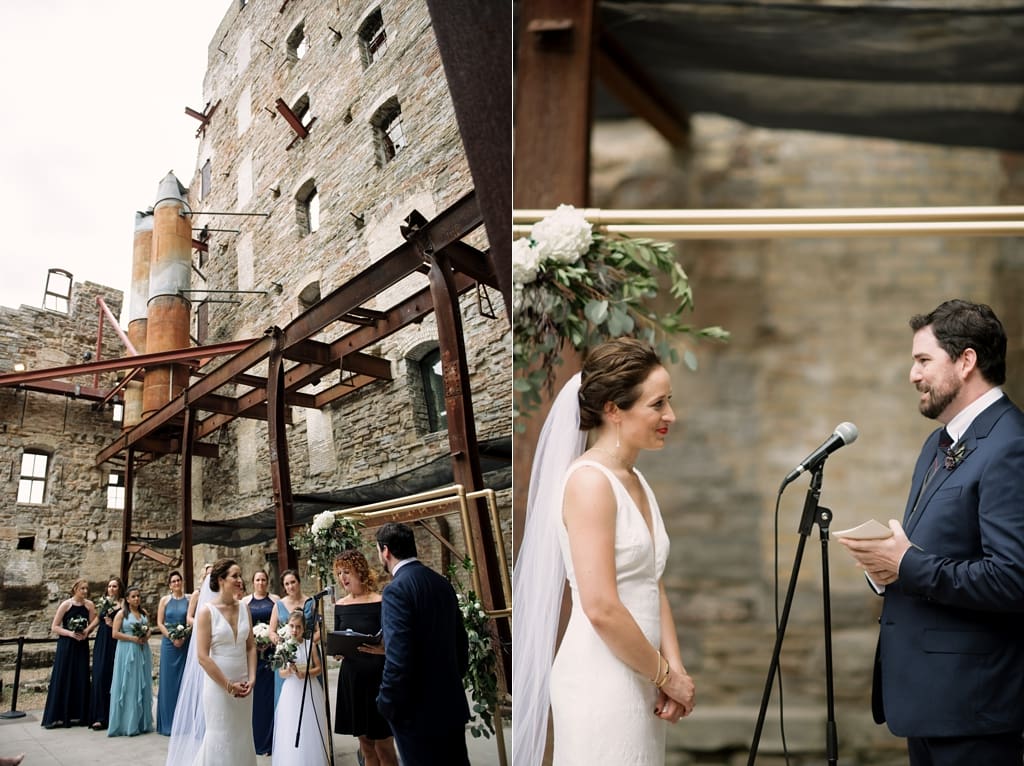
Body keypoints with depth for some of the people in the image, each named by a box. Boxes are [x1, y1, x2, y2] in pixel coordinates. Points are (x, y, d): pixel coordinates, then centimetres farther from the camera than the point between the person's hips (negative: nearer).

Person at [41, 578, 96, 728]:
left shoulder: (89, 605, 2)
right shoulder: (66, 604, -6)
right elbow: (54, 627, -5)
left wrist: (86, 632, -10)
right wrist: (70, 633, -17)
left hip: (82, 646, 3)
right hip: (66, 646, -3)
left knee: (81, 680, 3)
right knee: (62, 679, -3)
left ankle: (78, 715, 11)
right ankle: (57, 716, 3)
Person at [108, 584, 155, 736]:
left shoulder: (144, 613, 11)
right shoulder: (122, 614, -3)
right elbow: (115, 634, -9)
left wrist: (147, 636, -3)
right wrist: (132, 638, -16)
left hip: (142, 652, 5)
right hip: (127, 652, -5)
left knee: (143, 686, 7)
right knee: (127, 686, -3)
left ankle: (142, 723, 15)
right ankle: (127, 724, 3)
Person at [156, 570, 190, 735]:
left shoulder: (189, 600, 4)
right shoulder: (165, 600, 6)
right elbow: (159, 623, 2)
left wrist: (184, 638, -13)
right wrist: (173, 638, -9)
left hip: (185, 644, 0)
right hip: (169, 643, 0)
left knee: (184, 680, 2)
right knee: (168, 680, 2)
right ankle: (168, 723, 8)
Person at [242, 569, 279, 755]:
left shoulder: (275, 600, 6)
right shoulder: (245, 601, 8)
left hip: (271, 651, -1)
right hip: (251, 651, 1)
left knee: (269, 693, -2)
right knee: (253, 693, 0)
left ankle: (269, 740, 5)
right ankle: (254, 738, 10)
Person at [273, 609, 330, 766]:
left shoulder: (310, 644, -2)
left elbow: (319, 668, 0)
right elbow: (281, 674, 1)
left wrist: (304, 673, -15)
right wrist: (290, 670, -19)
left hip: (310, 690, 0)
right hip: (291, 691, 1)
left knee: (310, 731, 3)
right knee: (291, 730, 1)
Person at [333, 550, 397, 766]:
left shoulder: (380, 602, -10)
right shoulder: (340, 605, 6)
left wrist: (382, 649, -31)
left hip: (377, 678, -5)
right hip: (351, 679, 5)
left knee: (383, 747, 0)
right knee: (366, 747, 12)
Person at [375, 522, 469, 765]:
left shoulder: (396, 590, -17)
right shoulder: (442, 583, 6)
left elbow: (398, 659, -23)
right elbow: (461, 643, 12)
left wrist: (387, 705, -10)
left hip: (417, 712, -7)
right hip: (452, 705, 7)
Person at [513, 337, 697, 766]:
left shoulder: (636, 480, 11)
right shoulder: (590, 481, -17)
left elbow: (653, 587, 11)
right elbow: (601, 608, -21)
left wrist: (672, 671, 0)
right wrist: (666, 674, -10)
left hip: (639, 678, 8)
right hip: (601, 680, -8)